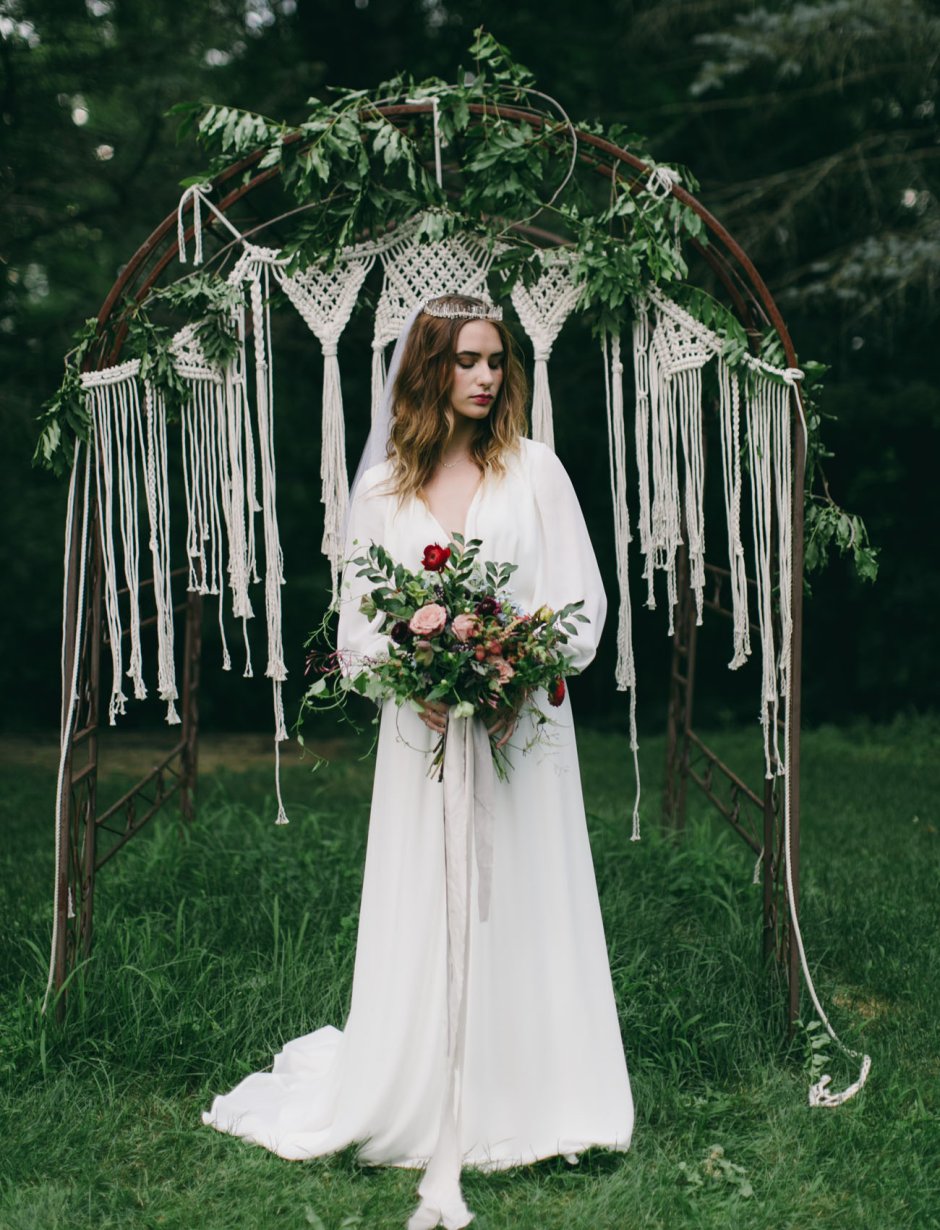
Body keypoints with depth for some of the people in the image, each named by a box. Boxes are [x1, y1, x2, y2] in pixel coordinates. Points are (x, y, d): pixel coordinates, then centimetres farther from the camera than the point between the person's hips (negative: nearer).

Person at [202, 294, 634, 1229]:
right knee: (424, 915, 1)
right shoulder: (382, 485, 6)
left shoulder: (533, 469, 3)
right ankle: (432, 1120, 8)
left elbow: (581, 599, 0)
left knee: (519, 905, 3)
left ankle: (519, 1106, 15)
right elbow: (357, 622, 6)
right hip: (422, 727, 1)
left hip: (522, 722, -1)